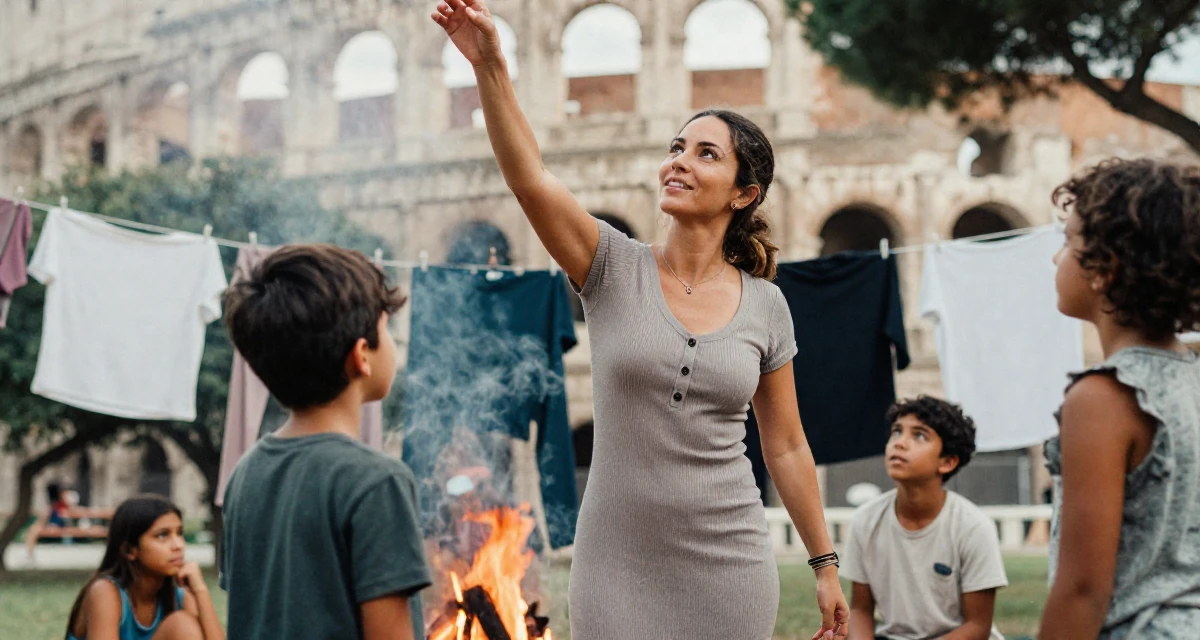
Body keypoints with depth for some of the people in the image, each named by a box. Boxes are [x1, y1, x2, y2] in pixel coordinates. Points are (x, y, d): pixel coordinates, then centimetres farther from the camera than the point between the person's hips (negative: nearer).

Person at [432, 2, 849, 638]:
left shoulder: (765, 306, 3)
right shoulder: (615, 268, -2)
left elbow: (786, 447, 10)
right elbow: (529, 178, -19)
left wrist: (825, 565, 11)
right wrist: (489, 64, -31)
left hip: (728, 569, 1)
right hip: (616, 566, -1)